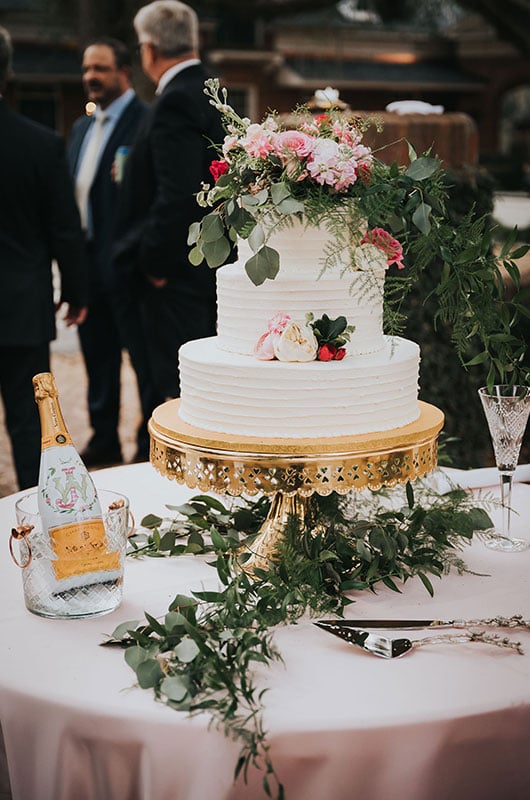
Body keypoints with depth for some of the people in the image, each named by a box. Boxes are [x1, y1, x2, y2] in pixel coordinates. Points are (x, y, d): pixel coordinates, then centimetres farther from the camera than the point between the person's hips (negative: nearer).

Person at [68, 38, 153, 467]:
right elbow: (73, 193, 17)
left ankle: (152, 447, 14)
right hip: (88, 263, 8)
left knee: (144, 362, 3)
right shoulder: (82, 128, 17)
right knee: (98, 358, 16)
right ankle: (104, 440, 28)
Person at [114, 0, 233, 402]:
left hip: (177, 271, -10)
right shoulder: (212, 94, 13)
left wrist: (155, 264, -16)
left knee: (178, 385, -5)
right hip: (212, 264, 10)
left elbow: (177, 194, -24)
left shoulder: (176, 101, -16)